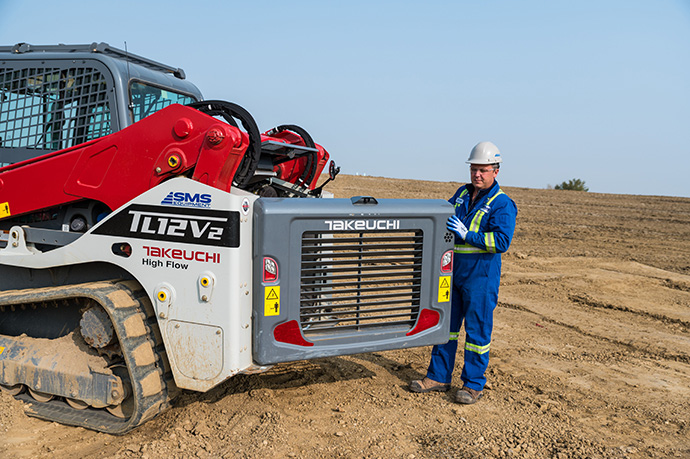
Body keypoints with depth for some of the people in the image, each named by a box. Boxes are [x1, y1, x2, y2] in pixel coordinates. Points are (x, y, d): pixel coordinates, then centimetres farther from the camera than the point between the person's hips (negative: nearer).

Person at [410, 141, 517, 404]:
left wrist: (466, 234, -23)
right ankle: (438, 377, 25)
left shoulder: (502, 204, -9)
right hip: (452, 272, 7)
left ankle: (473, 385, 17)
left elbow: (502, 241, -19)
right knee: (445, 324, 12)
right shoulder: (462, 194, 11)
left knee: (477, 330, 3)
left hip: (481, 276, -6)